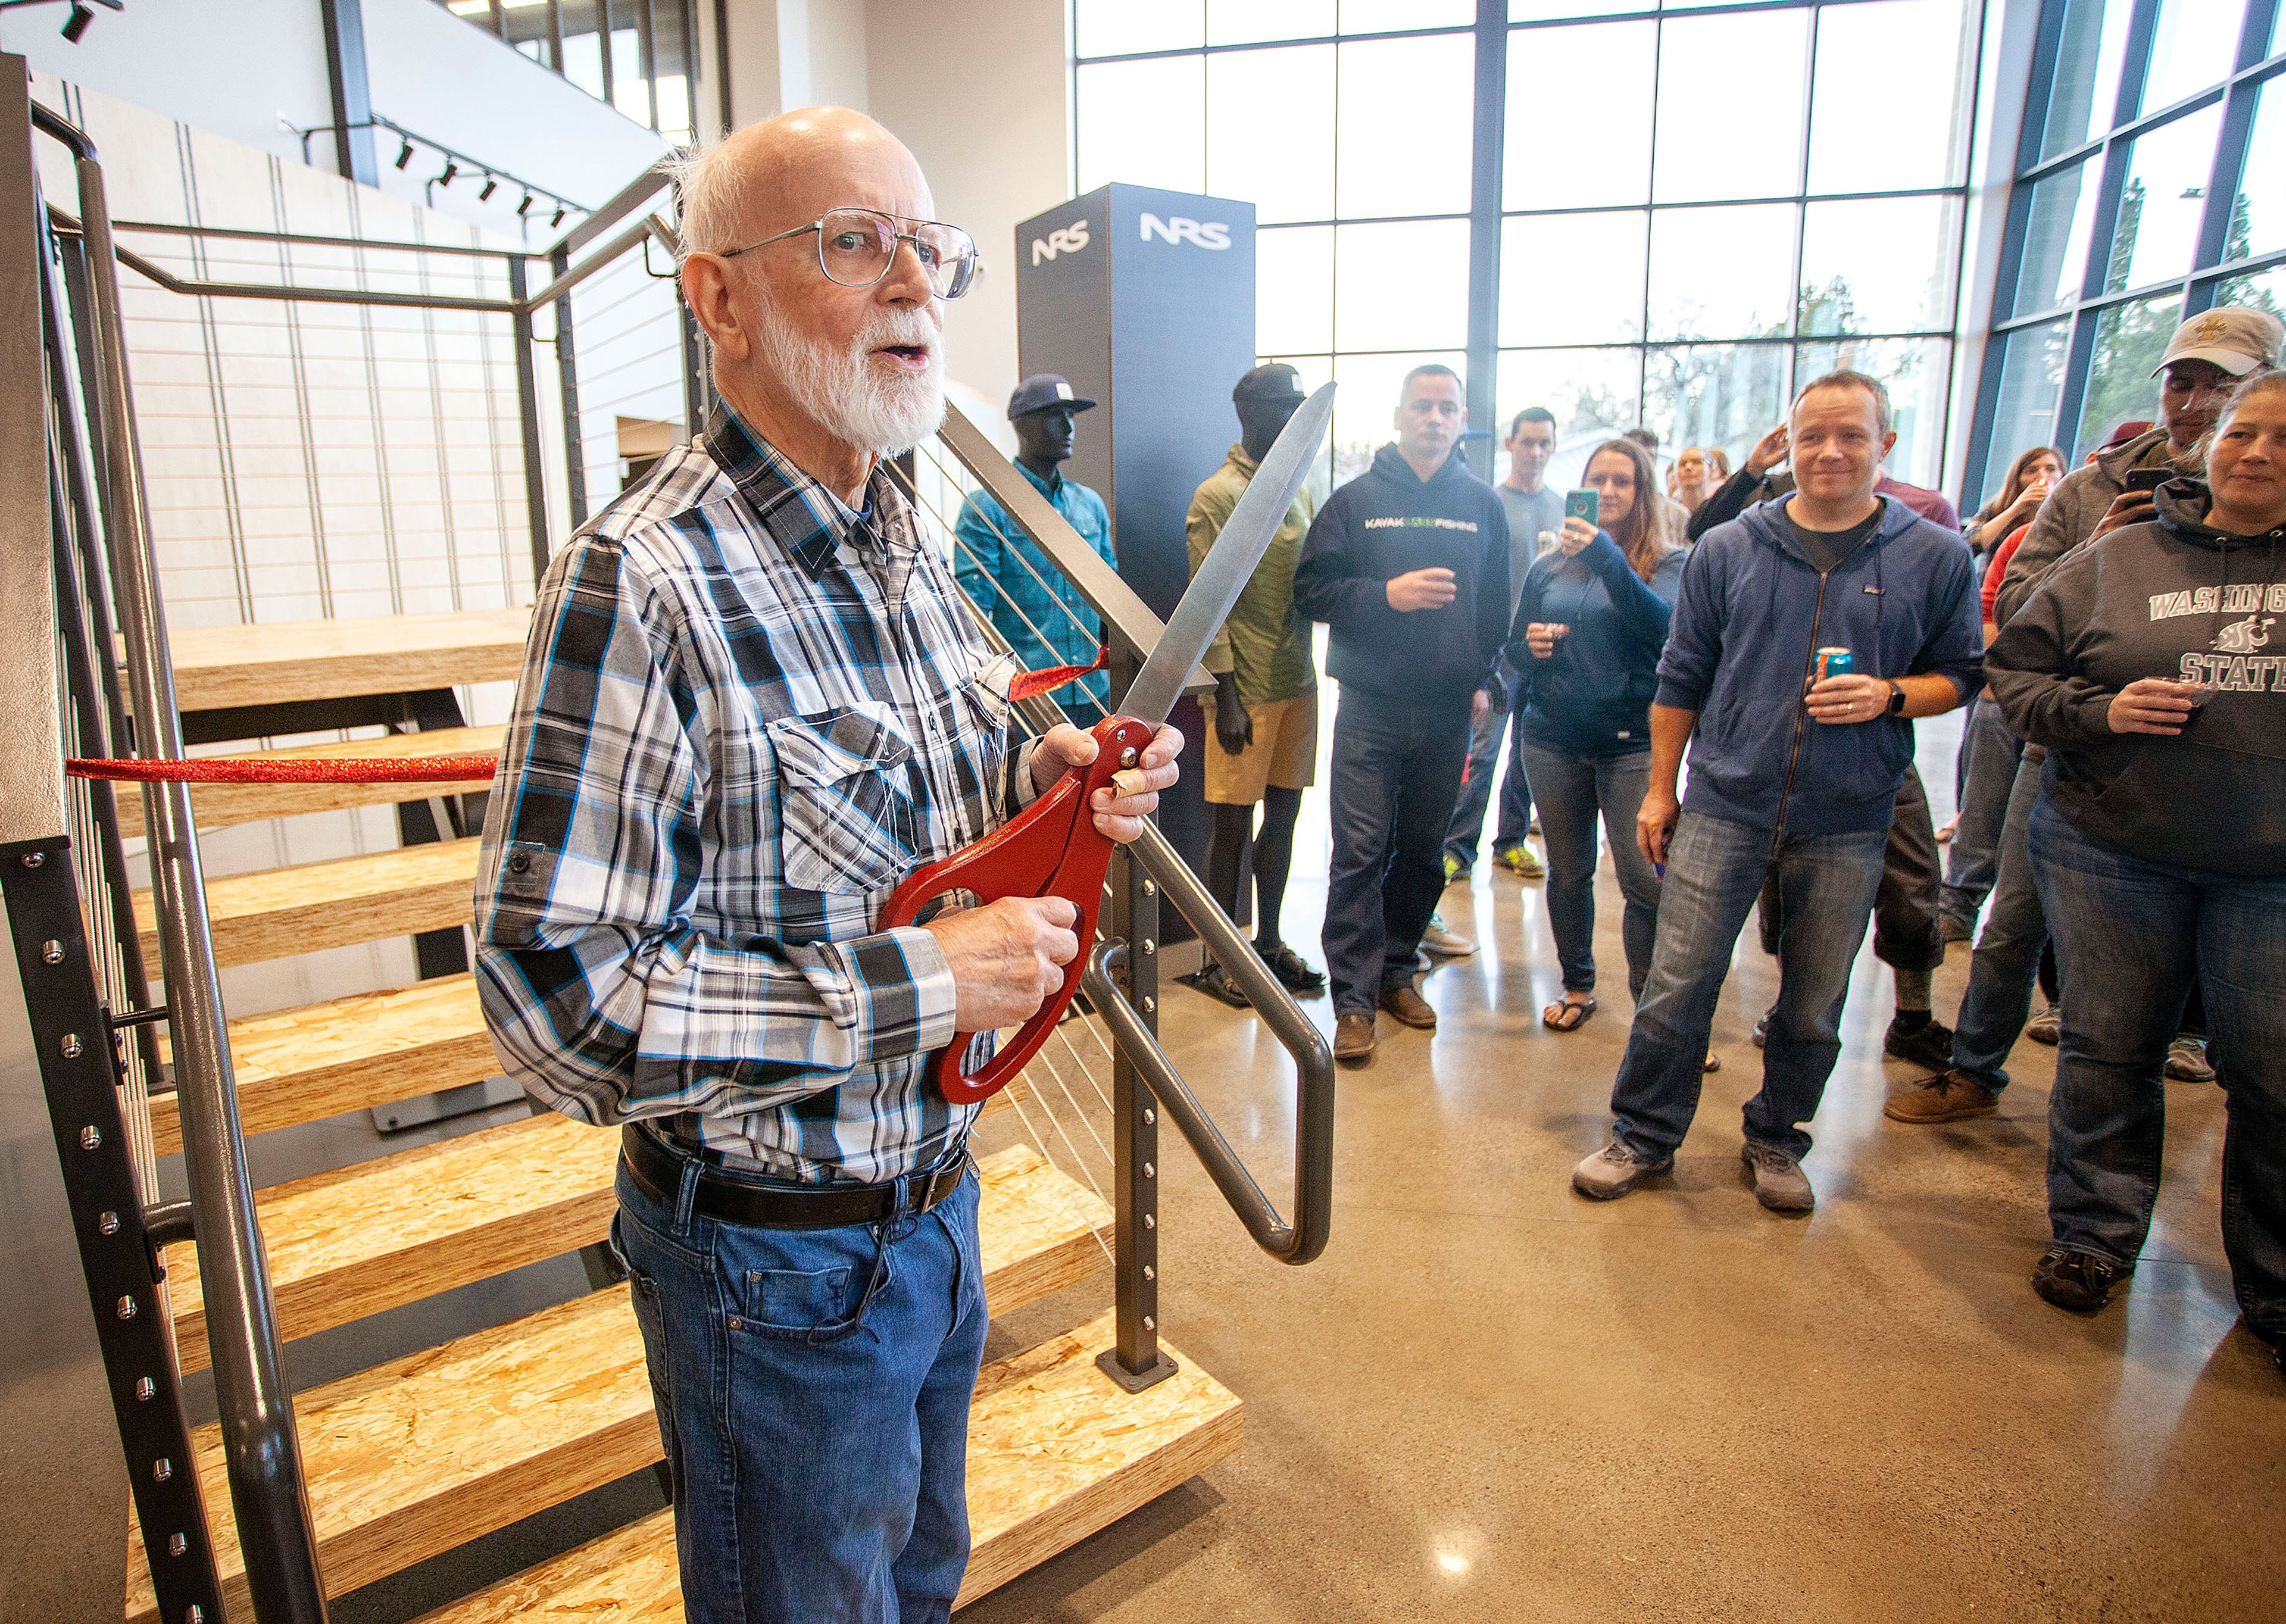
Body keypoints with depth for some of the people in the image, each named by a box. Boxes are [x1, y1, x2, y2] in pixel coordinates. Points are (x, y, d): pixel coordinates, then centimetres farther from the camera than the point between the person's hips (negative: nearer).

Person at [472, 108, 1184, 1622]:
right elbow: (558, 998, -27)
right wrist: (915, 983, -27)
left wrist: (1031, 785, -7)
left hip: (934, 1195, 8)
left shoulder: (908, 550, 3)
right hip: (777, 1255, -7)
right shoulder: (645, 579, -25)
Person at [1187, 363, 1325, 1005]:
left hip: (1298, 683, 7)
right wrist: (1227, 697, -16)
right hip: (1246, 690, -7)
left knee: (1283, 814, 12)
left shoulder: (1300, 493, 14)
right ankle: (1217, 959, 13)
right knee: (1233, 824, 1)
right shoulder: (1218, 496, -7)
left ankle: (1268, 942, 26)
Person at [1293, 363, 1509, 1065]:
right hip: (1370, 707, -3)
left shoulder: (1483, 505, 10)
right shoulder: (1356, 499, 2)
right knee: (1360, 854, -6)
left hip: (1449, 712, 3)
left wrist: (1484, 677, 8)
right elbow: (1311, 589, -2)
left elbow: (1496, 603, 16)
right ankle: (1353, 997, 1)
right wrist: (1387, 593, -15)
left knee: (1423, 851, 12)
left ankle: (1396, 969, 28)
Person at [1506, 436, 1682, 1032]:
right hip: (1553, 738, 4)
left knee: (1647, 881, -11)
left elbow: (1662, 625, -18)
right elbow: (1514, 650, 17)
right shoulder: (1548, 569, 11)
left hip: (1632, 741, -3)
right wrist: (1531, 646, -6)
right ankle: (1577, 986, 28)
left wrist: (1607, 557, -27)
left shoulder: (1668, 563, 1)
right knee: (1568, 872, 12)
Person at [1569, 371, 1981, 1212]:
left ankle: (1776, 1140, 33)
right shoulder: (1727, 549, 4)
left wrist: (1889, 695, -12)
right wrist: (1659, 789, 7)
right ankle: (1644, 1136, 18)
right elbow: (1682, 678, 8)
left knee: (1814, 1006, 11)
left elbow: (1958, 674, 10)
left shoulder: (1936, 558, 3)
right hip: (1724, 805, 0)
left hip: (1846, 823, 1)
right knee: (1677, 986, 1)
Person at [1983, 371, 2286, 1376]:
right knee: (2108, 1050, 10)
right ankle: (2094, 1238, 27)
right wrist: (2100, 710, -13)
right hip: (2111, 851, 0)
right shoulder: (2114, 563, 3)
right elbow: (2016, 671, 4)